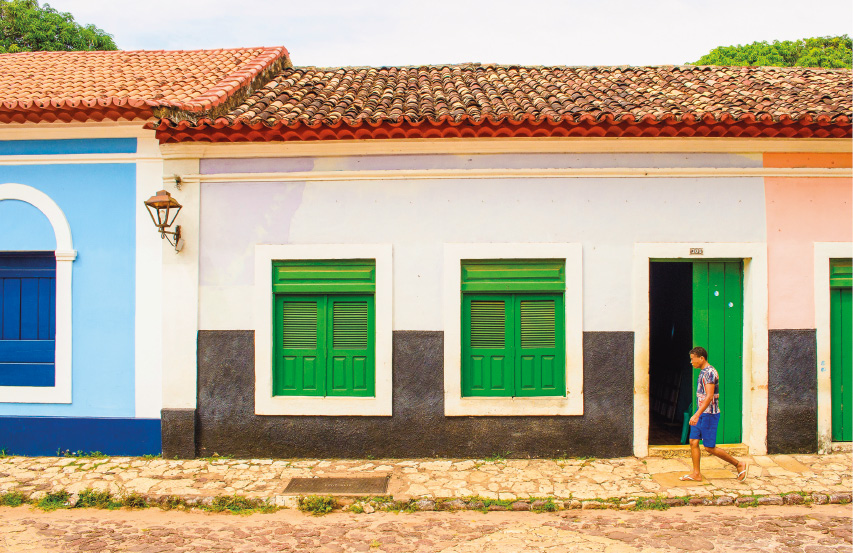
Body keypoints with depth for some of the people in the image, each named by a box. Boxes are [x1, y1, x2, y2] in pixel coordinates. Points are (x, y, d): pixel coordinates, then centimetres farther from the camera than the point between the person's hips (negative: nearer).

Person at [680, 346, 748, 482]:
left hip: (709, 414, -9)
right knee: (693, 442, 7)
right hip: (701, 413, 10)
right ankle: (696, 474, 12)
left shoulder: (709, 372, -18)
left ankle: (739, 464, 12)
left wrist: (697, 415, -31)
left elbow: (709, 396, -26)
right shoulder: (703, 372, 13)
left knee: (709, 447, -2)